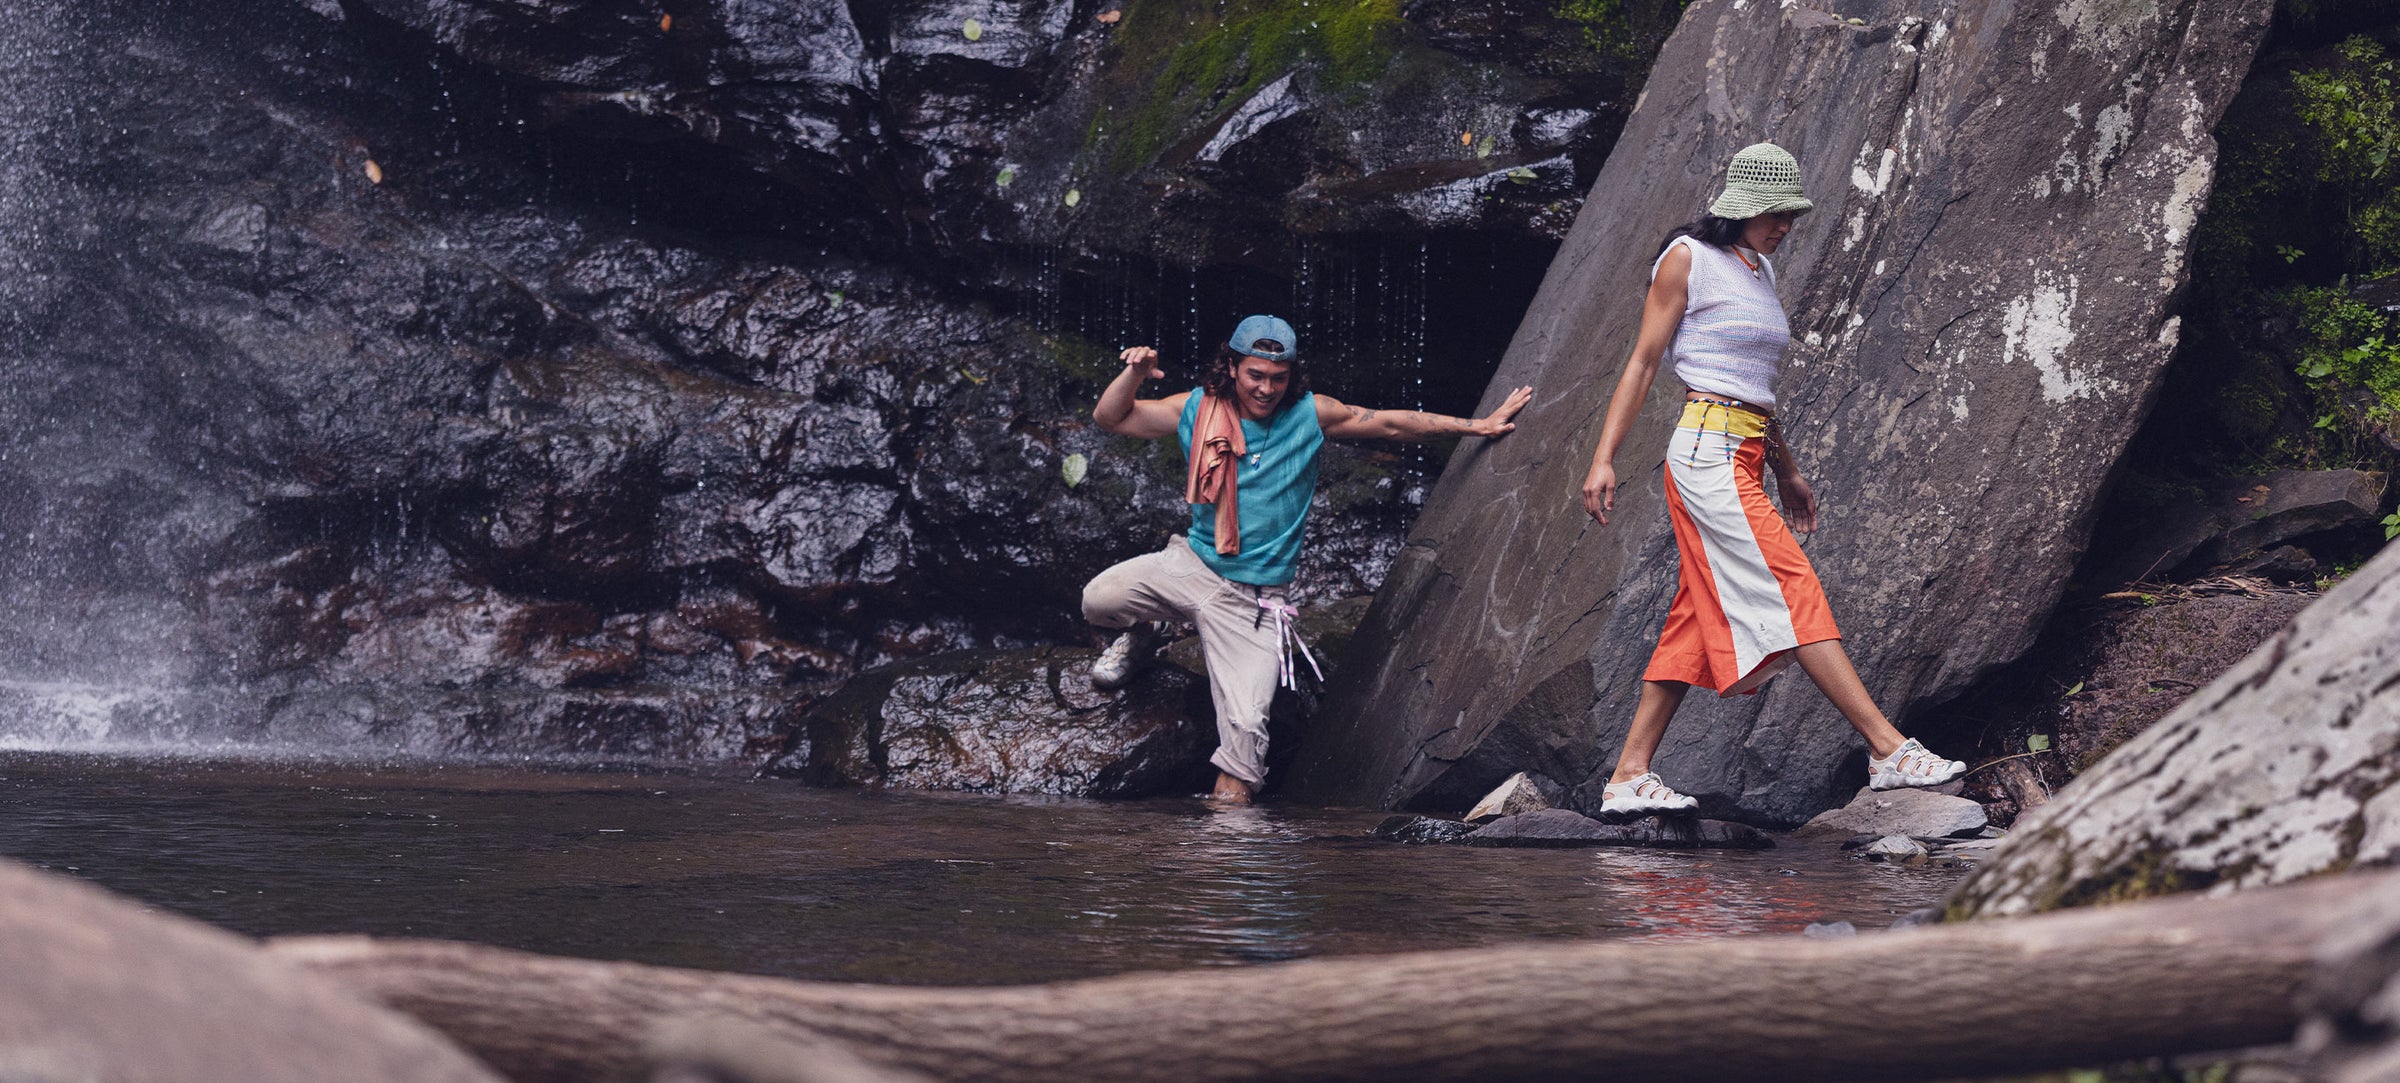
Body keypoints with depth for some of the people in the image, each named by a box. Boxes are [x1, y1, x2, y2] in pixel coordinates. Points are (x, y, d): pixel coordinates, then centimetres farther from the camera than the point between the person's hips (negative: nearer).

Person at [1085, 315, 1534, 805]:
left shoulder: (1310, 414, -3)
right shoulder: (1198, 410, -2)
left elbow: (1391, 424, 5)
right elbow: (1109, 417, 2)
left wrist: (1477, 426, 6)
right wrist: (1134, 374, -17)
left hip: (1254, 596, -1)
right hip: (1194, 564, 1)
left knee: (1245, 719, -11)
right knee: (1099, 599, -18)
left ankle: (1231, 791, 11)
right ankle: (1141, 633, 17)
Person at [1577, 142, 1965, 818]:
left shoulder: (1760, 271, 20)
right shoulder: (1687, 260, -3)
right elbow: (1643, 363, -4)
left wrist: (1786, 473, 26)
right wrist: (1604, 458, -10)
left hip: (1746, 457, 9)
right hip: (1708, 450, -9)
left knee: (1696, 623, 5)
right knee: (1795, 593, -13)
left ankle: (1628, 778, 6)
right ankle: (1889, 751, -16)